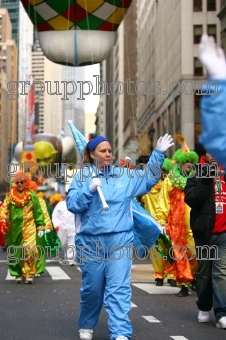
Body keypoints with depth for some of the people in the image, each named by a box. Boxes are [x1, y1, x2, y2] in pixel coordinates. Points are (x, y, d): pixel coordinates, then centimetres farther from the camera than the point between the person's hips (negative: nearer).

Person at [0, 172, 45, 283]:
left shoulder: (32, 195, 4)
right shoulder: (10, 195, 10)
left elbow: (38, 212, 3)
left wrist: (40, 227, -1)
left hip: (29, 227, -3)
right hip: (14, 228, 3)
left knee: (29, 250, -13)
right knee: (15, 252, 5)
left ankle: (29, 274, -7)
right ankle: (18, 274, 16)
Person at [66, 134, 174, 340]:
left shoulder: (124, 176, 10)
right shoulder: (82, 177, 1)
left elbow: (148, 178, 18)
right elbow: (72, 205, -6)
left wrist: (159, 153, 10)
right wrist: (89, 189, -20)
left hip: (120, 241, 1)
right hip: (91, 242, -1)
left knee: (119, 287, -8)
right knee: (92, 287, 9)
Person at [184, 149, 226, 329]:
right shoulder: (197, 178, 4)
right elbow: (191, 199, -13)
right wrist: (206, 180, -15)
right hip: (204, 231, -1)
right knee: (204, 270, 10)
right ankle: (204, 307, 25)